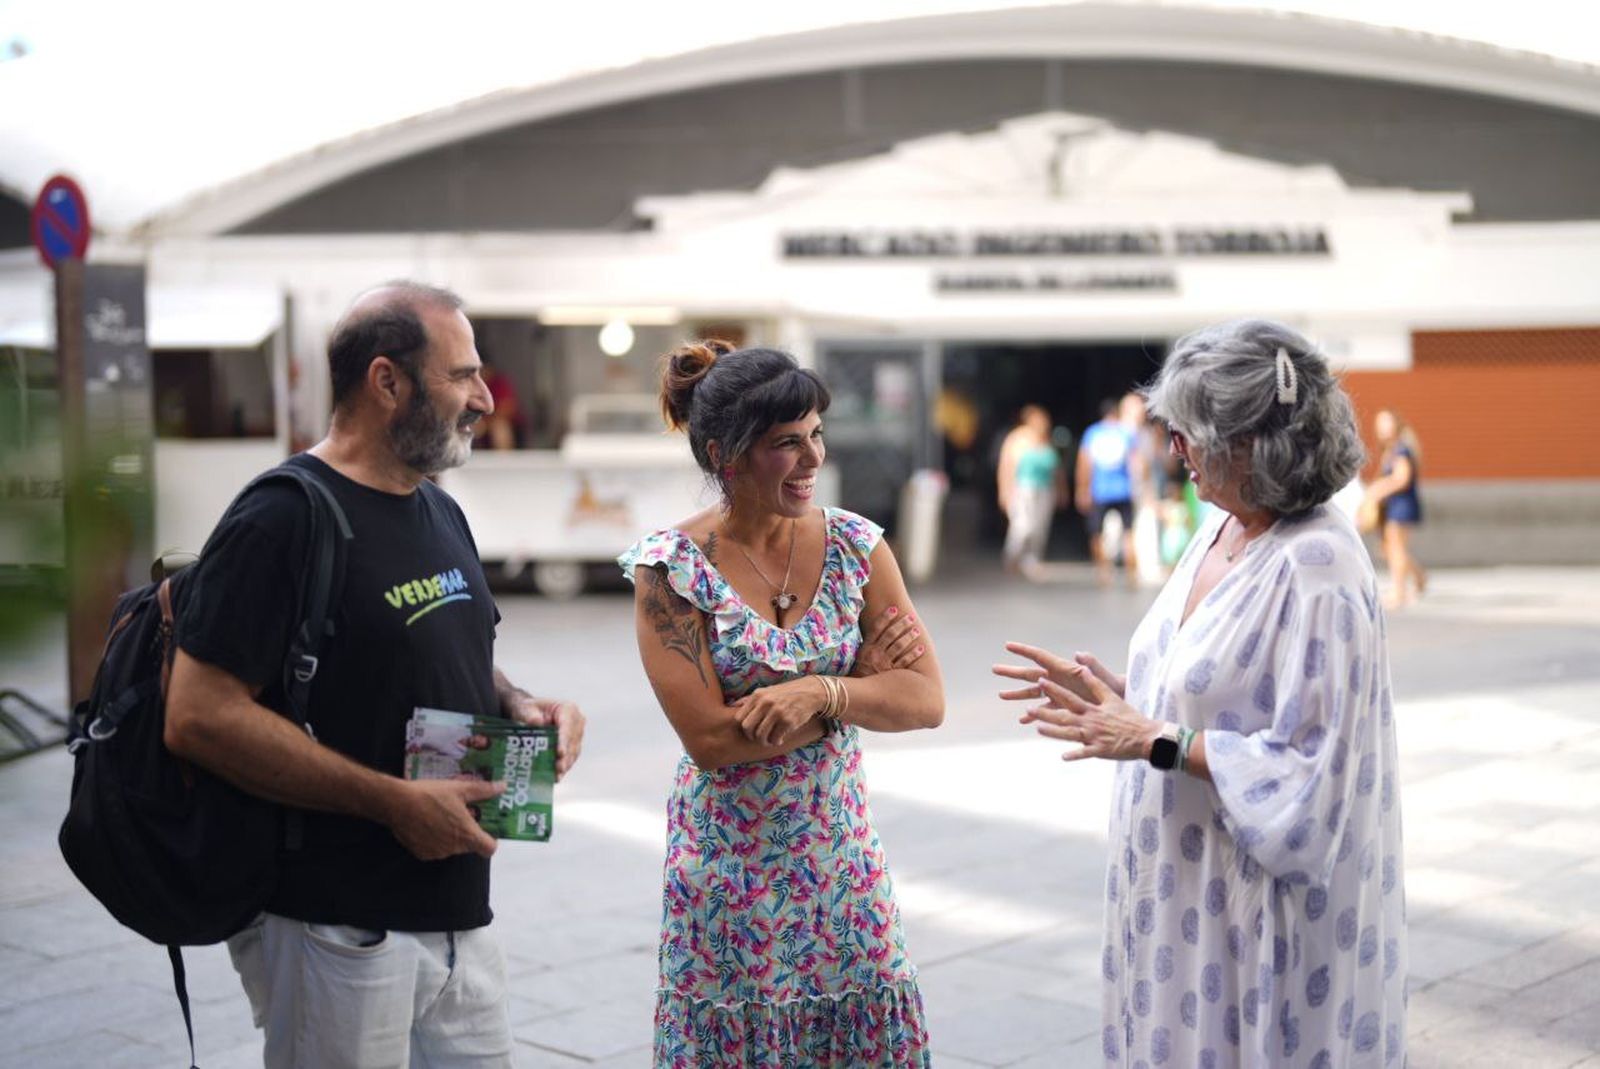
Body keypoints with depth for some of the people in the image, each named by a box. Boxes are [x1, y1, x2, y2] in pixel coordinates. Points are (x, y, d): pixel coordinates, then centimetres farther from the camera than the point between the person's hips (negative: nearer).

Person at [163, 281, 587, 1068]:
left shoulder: (441, 513, 14)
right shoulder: (284, 520, -14)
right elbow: (197, 717, -20)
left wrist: (519, 704, 3)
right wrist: (395, 801, -20)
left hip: (459, 916, 8)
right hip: (337, 934, -8)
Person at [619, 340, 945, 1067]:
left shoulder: (855, 545, -2)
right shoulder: (671, 567, -12)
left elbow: (927, 700, -7)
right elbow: (710, 739, -18)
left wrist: (821, 690, -24)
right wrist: (860, 679, -13)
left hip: (840, 855, 3)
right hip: (729, 865, -3)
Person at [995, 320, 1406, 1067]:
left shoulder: (1314, 566, -22)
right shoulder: (1220, 531, 5)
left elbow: (1305, 767, -23)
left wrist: (1155, 741, -20)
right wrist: (1116, 693, 3)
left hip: (1261, 894, -8)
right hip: (1184, 878, 8)